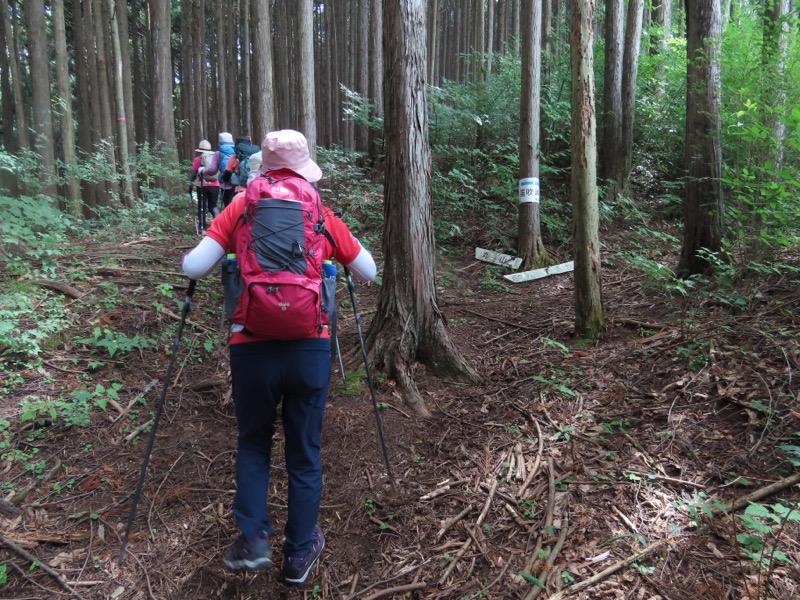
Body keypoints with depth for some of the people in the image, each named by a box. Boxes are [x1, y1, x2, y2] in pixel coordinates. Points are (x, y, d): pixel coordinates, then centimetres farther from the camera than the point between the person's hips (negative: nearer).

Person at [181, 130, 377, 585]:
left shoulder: (240, 209, 3)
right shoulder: (322, 215, 5)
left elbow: (193, 267, -5)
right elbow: (369, 272, 13)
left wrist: (227, 251, 16)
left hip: (252, 348, 0)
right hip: (310, 349, 0)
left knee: (253, 444, 24)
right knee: (305, 453, 16)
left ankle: (253, 539, 16)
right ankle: (300, 554, 29)